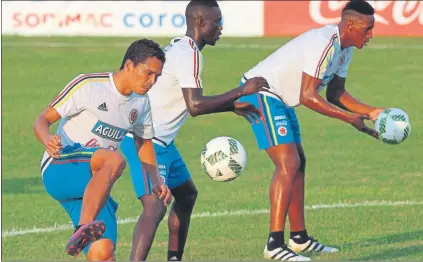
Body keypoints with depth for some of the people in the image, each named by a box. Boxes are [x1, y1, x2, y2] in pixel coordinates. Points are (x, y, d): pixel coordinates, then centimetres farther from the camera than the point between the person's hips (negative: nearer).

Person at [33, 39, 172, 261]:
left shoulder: (141, 103, 11)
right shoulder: (87, 86, -10)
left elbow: (144, 142, 27)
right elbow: (43, 120, -9)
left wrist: (156, 181, 10)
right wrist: (48, 140, -33)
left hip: (93, 186, 7)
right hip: (59, 171, -7)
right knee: (114, 160, -38)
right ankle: (83, 231, -50)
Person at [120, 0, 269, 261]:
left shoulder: (180, 49, 14)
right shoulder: (189, 54, -17)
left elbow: (192, 101, 27)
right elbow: (195, 106, -25)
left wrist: (232, 106, 24)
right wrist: (241, 91, -18)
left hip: (161, 141, 11)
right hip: (147, 141, -11)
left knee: (187, 195, 24)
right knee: (155, 206, -23)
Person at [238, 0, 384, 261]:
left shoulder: (344, 48, 7)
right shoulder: (323, 44, -25)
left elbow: (335, 94, 13)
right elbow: (308, 96, -28)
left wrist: (371, 112, 2)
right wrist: (350, 118, -26)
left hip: (280, 100, 11)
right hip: (261, 93, -11)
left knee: (298, 163, 16)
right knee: (288, 164, -19)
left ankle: (299, 238, 24)